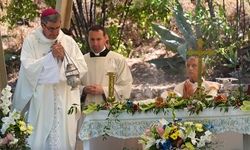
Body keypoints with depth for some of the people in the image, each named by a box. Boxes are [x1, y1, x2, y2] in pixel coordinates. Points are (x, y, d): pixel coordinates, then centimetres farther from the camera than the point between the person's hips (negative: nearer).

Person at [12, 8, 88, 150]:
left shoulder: (69, 42, 6)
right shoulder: (30, 41, -1)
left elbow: (82, 68, 0)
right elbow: (29, 68, -12)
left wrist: (64, 57, -13)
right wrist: (51, 56, -15)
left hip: (65, 100, 2)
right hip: (41, 100, -2)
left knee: (64, 138, 1)